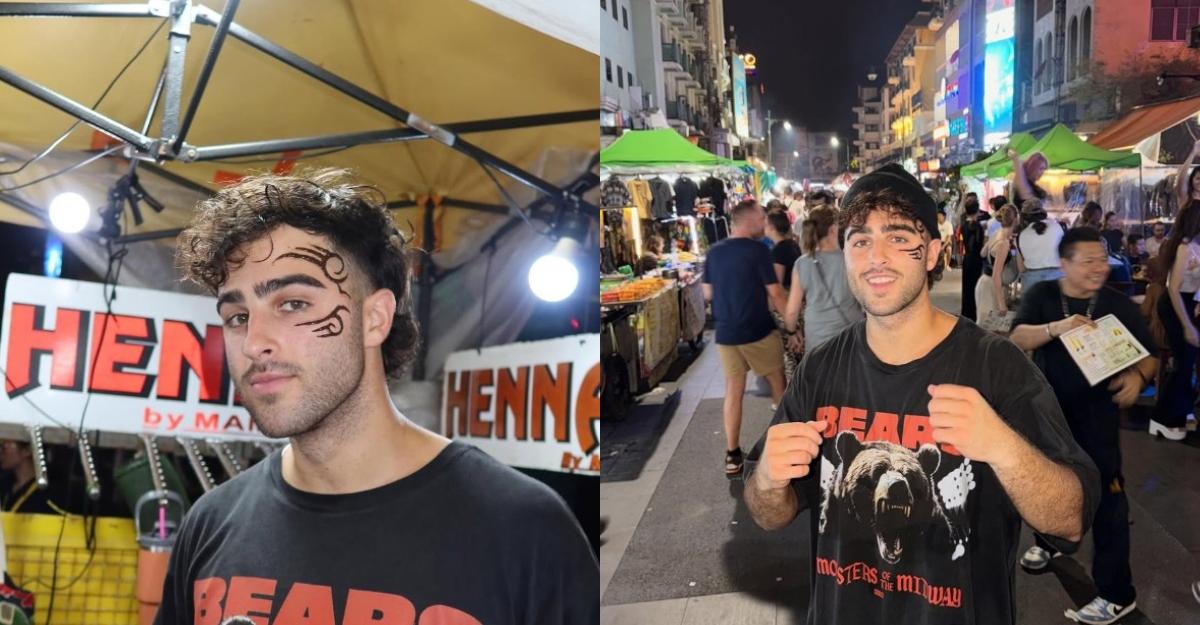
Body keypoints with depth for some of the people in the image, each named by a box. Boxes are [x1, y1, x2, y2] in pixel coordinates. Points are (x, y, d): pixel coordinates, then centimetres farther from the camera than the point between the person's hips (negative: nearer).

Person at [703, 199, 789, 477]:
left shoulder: (714, 252, 3)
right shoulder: (758, 250, -13)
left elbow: (708, 293, 10)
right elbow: (776, 294, -12)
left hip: (726, 333, 4)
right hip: (759, 331, -4)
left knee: (733, 390, 8)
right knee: (778, 382, 16)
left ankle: (732, 456, 7)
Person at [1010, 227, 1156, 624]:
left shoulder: (1120, 305, -8)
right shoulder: (1041, 296, -7)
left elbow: (1149, 355, -3)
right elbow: (1018, 339, -20)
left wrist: (1137, 376, -26)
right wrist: (1056, 328, -39)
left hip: (1097, 415, -2)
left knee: (1106, 498, -5)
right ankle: (1046, 542, 49)